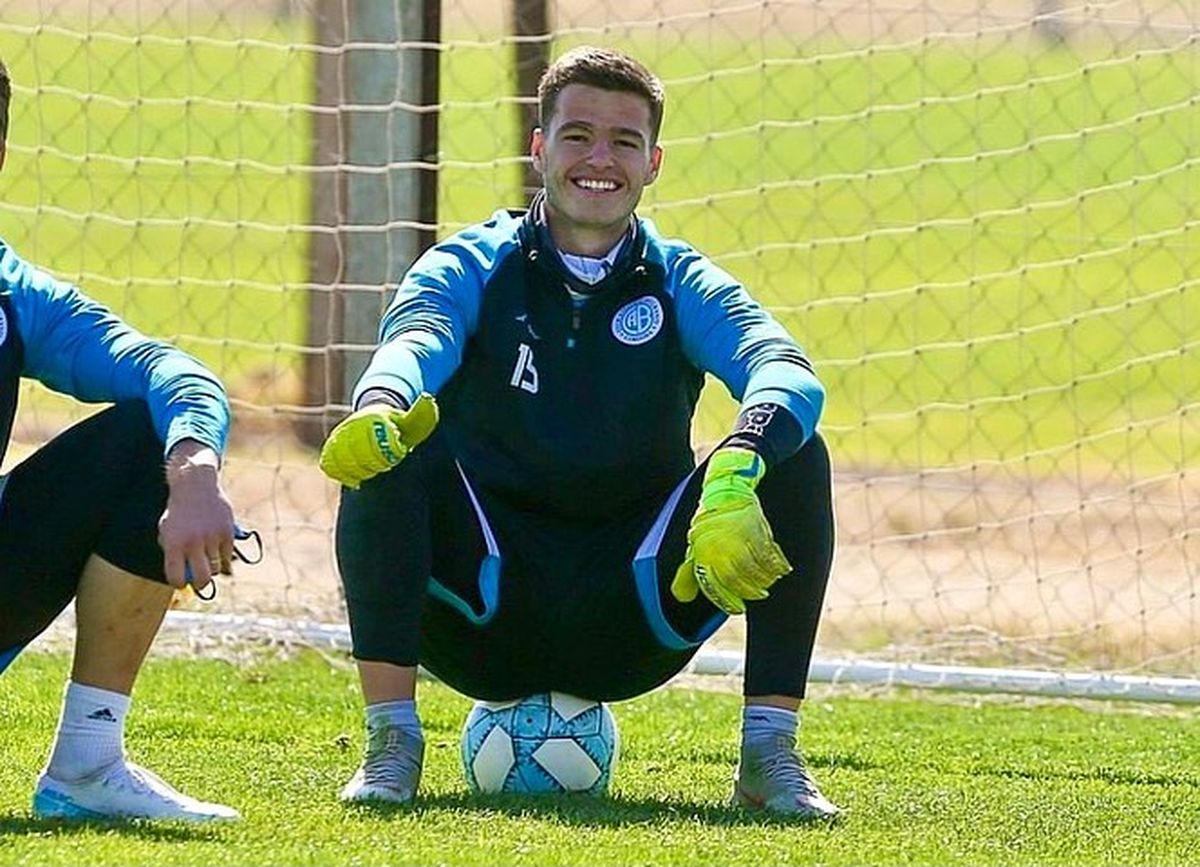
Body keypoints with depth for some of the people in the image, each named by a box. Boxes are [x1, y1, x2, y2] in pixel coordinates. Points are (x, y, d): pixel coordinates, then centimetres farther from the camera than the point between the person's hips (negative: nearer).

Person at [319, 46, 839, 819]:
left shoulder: (680, 285, 3)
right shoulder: (474, 269, 1)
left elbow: (786, 372, -19)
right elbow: (416, 341, -24)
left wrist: (736, 473, -42)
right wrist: (382, 406, -50)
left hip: (634, 626, 1)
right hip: (482, 621, -1)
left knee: (794, 458, -19)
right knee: (386, 449, -27)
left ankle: (771, 753, -17)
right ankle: (392, 743, -24)